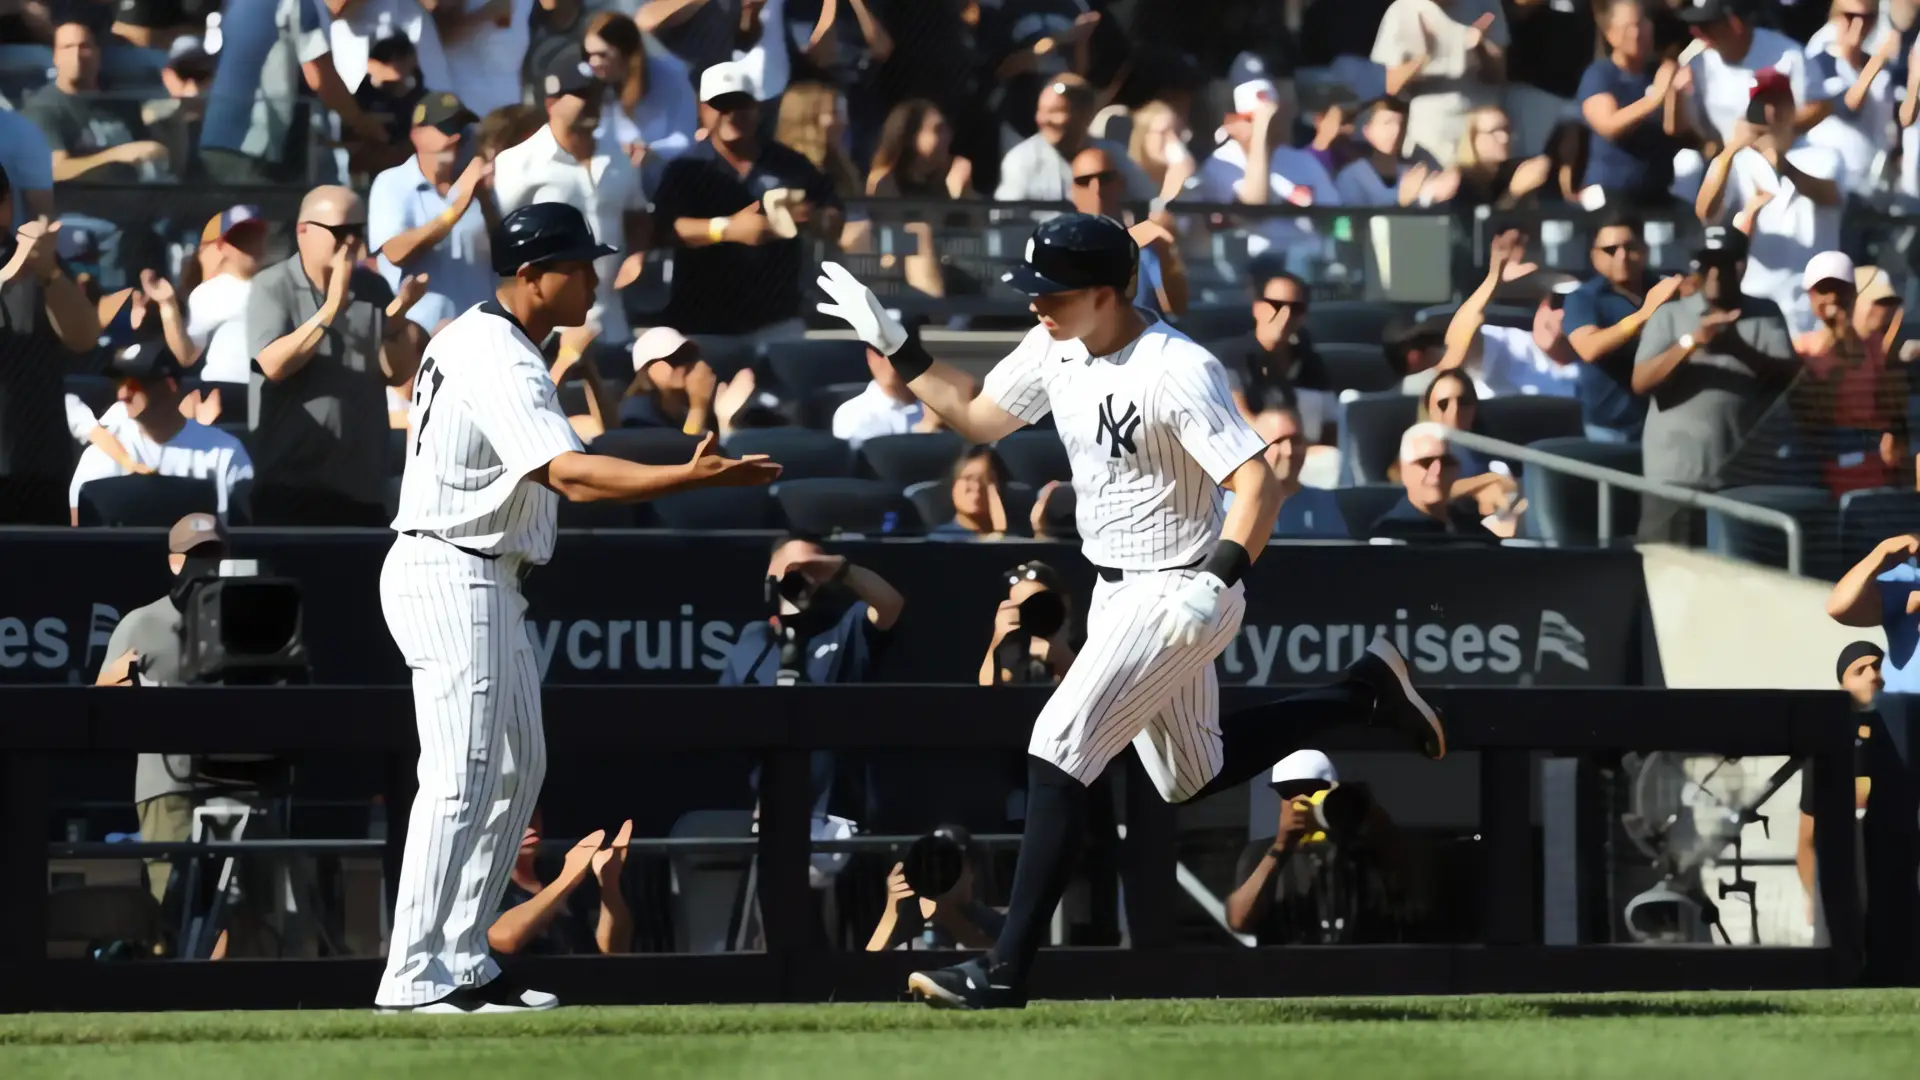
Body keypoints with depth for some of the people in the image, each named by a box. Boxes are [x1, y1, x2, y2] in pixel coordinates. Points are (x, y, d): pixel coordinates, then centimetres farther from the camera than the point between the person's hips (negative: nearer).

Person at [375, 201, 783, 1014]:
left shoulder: (468, 338, 12)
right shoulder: (500, 363, -21)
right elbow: (568, 474, -33)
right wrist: (694, 477, -40)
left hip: (486, 582, 11)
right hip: (453, 576, -11)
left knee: (517, 768, 15)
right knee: (462, 779, -13)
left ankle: (462, 961, 18)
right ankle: (416, 978, -15)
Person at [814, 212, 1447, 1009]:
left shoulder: (1178, 371, -25)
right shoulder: (1054, 348, 0)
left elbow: (1258, 483, -29)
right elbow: (977, 420, 14)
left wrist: (1218, 580, -41)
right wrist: (893, 345, 5)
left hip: (1177, 592, -10)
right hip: (1118, 592, 10)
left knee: (1058, 752, -17)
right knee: (1192, 779, 20)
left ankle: (1007, 972, -16)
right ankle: (1364, 692, 34)